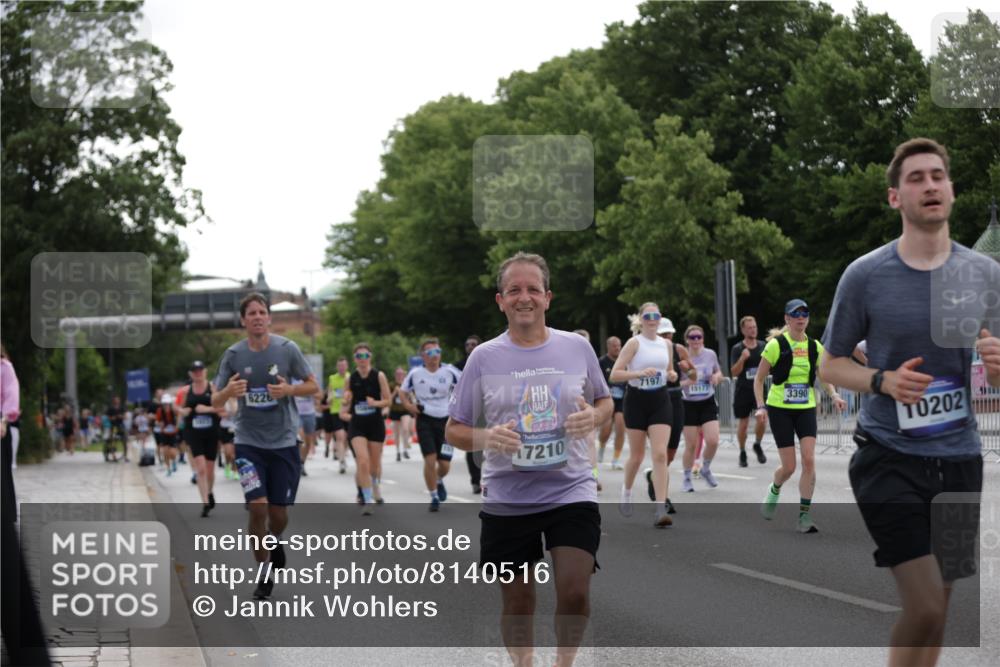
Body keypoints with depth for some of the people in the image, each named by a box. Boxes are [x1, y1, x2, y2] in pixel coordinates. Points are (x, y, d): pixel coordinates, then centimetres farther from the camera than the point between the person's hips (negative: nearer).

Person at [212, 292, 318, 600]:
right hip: (248, 442, 0)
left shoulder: (287, 349, -5)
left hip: (283, 442, 0)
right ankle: (264, 575, 3)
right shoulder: (233, 355, -3)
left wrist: (289, 390, -17)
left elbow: (312, 386, 3)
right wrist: (228, 391, -22)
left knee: (278, 513, 4)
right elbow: (215, 402, 1)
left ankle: (274, 541, 40)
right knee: (257, 506, -14)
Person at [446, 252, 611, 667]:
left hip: (572, 492, 0)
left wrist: (594, 416, -8)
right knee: (517, 603, 8)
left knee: (575, 592, -12)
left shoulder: (577, 347, 1)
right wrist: (485, 437, -18)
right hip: (506, 501, 0)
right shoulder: (484, 357, -1)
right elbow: (453, 431, 4)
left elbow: (605, 401, 15)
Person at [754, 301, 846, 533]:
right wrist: (761, 407, -12)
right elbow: (759, 379, -1)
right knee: (789, 467, -3)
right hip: (779, 409, -3)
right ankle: (774, 490, 33)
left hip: (806, 409, 3)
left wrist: (834, 396, -6)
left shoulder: (815, 347, 4)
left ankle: (805, 516, -6)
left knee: (809, 460, -13)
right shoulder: (776, 345, -7)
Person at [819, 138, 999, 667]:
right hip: (889, 458, -4)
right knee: (925, 607, -15)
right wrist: (884, 380, -17)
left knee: (938, 606, 11)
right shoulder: (865, 276, -5)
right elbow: (830, 366, 3)